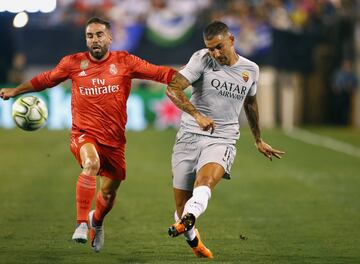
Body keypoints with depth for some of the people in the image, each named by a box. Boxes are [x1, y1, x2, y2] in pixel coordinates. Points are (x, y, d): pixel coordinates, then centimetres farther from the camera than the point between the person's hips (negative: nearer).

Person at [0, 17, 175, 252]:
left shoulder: (125, 62, -1)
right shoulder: (73, 63, 1)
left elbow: (160, 73, -5)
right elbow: (45, 80, 17)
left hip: (114, 139, 2)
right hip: (84, 134, -2)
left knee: (109, 194, 11)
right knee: (91, 163, -35)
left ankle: (97, 220, 47)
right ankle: (82, 224, -28)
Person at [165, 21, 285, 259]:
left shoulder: (250, 69, 9)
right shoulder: (202, 59, -3)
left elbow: (250, 103, 29)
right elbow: (172, 88, -13)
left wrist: (259, 140, 39)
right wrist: (198, 116, -26)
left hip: (223, 139, 0)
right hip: (190, 135, 0)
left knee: (206, 179, -33)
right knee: (181, 203, 2)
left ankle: (187, 220, -59)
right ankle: (193, 239, 31)